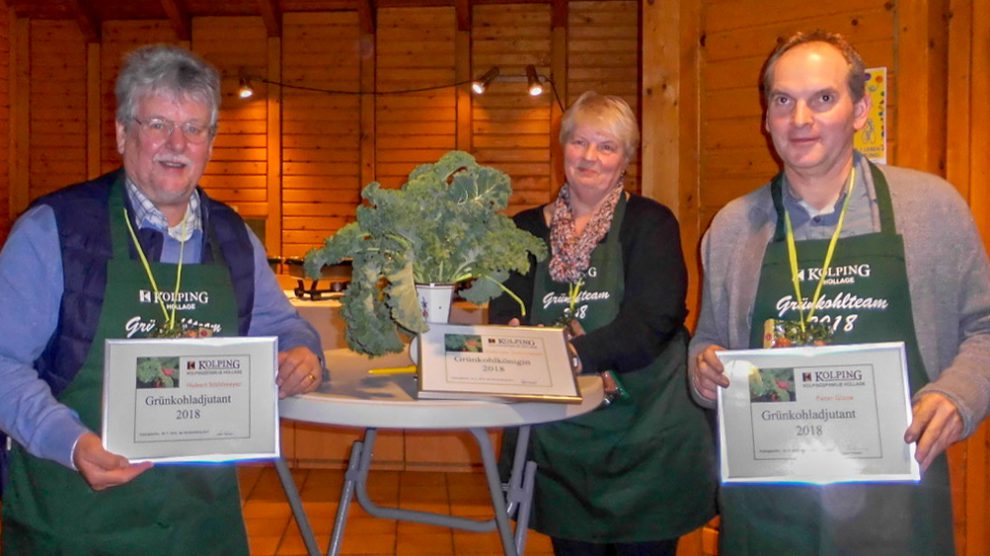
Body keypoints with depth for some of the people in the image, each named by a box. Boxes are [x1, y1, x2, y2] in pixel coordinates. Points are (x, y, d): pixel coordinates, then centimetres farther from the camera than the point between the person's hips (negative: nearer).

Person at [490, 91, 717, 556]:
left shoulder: (650, 224, -2)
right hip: (558, 440, 3)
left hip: (647, 436, -2)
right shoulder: (528, 230, 9)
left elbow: (653, 322, -14)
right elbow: (503, 312, 1)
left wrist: (576, 354, -28)